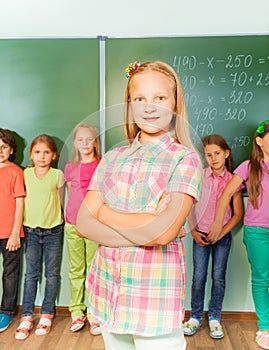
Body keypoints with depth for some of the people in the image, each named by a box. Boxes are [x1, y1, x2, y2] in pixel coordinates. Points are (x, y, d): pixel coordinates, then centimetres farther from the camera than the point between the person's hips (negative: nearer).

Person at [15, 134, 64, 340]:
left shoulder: (57, 175, -3)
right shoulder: (26, 174, 2)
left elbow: (60, 202, 5)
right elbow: (23, 199, 10)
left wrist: (55, 219, 6)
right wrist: (23, 224, 8)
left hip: (53, 230, -1)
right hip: (31, 230, 1)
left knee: (52, 273, 7)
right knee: (31, 274, 5)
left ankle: (47, 314, 19)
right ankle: (26, 317, 13)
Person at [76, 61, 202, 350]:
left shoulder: (185, 159, -7)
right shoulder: (113, 158, 5)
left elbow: (163, 232, -20)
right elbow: (83, 223, -3)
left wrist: (104, 211, -7)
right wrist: (143, 229, -16)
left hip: (156, 295, -4)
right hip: (106, 289, 5)